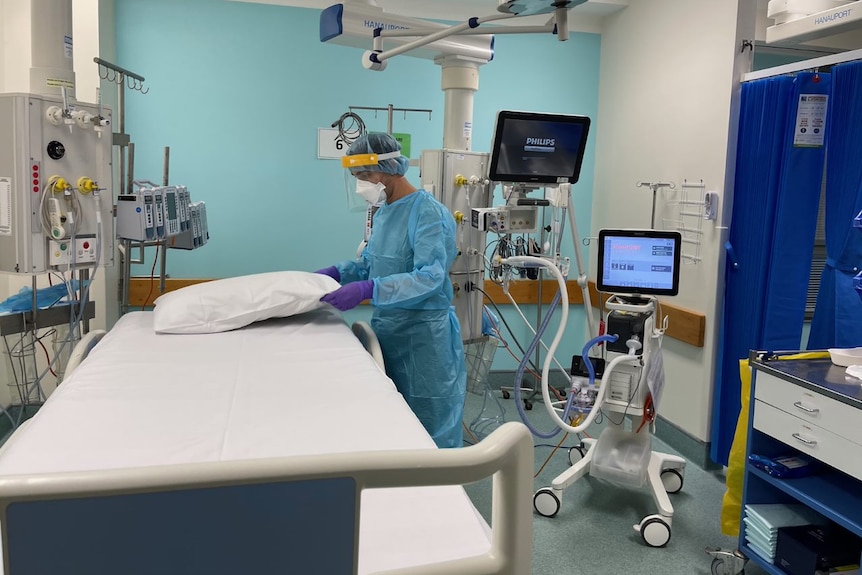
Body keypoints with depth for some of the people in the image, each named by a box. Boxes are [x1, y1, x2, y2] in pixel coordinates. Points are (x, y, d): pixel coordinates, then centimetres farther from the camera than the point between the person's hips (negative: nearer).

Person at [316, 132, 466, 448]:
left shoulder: (429, 212, -18)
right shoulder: (383, 213, 9)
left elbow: (430, 278, -28)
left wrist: (368, 289, -37)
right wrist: (336, 272, 3)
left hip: (424, 337, -8)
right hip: (388, 330, 9)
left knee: (432, 433, 5)